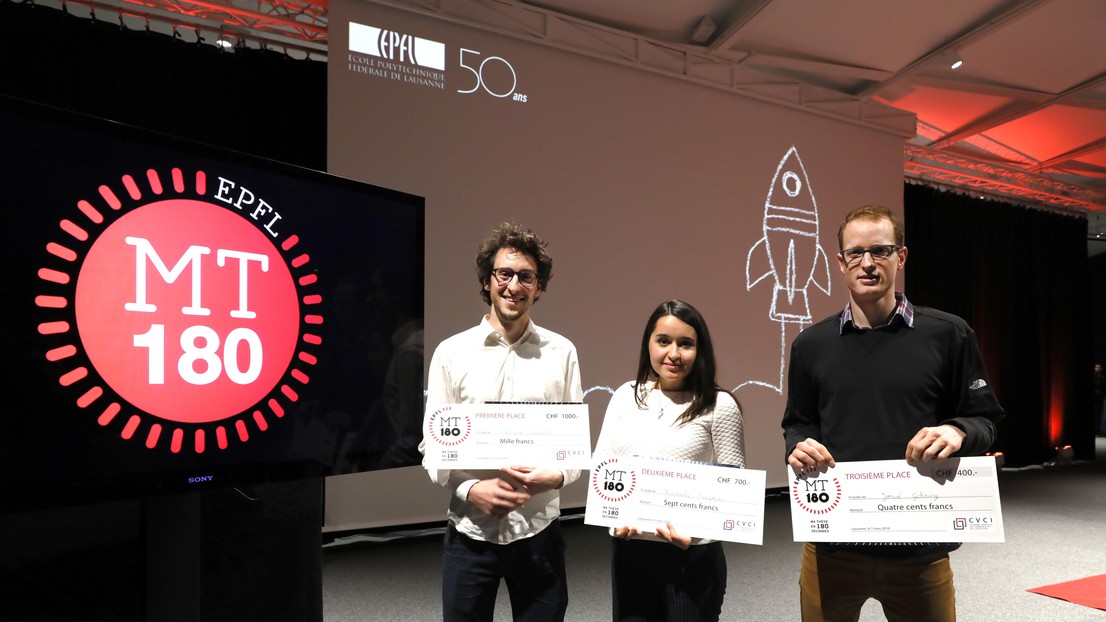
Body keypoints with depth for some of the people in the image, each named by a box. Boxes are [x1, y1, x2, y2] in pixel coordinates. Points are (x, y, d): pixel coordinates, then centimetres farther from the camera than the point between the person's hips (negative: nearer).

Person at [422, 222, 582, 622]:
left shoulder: (562, 352, 0)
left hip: (538, 530, 1)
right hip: (469, 532, 0)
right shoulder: (451, 352, -2)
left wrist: (556, 477, -16)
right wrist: (470, 489, -15)